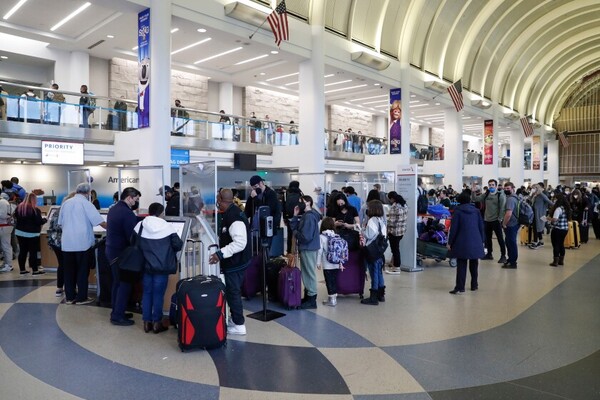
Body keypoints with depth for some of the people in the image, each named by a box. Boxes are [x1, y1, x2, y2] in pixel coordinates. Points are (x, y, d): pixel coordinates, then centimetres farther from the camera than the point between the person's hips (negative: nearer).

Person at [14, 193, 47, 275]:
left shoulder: (19, 207, 3)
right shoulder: (35, 210, -17)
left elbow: (16, 217, 18)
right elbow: (39, 222, -15)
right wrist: (45, 219, 5)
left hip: (20, 232, 6)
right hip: (32, 234, -6)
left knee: (22, 251, 11)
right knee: (33, 252, -1)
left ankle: (22, 269, 16)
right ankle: (35, 270, 2)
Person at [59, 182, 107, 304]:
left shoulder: (66, 203, 8)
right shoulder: (86, 203, -8)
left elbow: (60, 222, 16)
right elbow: (100, 222, -14)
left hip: (67, 243, 5)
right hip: (82, 243, -5)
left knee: (69, 271, 12)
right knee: (82, 271, 4)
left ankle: (69, 297, 19)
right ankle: (81, 297, 9)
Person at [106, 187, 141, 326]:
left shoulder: (113, 209, 11)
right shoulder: (127, 213, -21)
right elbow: (132, 236, -23)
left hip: (111, 250, 10)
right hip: (121, 253, -10)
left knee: (117, 283, 17)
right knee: (125, 284, -2)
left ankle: (116, 312, 25)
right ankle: (117, 317, 2)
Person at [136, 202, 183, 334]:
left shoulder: (139, 226, -3)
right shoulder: (167, 227, -11)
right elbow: (178, 245, -9)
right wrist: (169, 250, 12)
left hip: (146, 265, 3)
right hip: (162, 266, -3)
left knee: (147, 292, 13)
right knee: (158, 294, 5)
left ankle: (147, 322, 20)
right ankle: (157, 323, 12)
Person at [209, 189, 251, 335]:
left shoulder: (234, 217, -25)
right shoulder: (232, 213, 8)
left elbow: (240, 243, -32)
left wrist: (220, 254, -32)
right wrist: (220, 245, 19)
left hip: (235, 263, -10)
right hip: (234, 261, 10)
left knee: (233, 292, 0)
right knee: (232, 291, 20)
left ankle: (239, 325, 12)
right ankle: (234, 320, 33)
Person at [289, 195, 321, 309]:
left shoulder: (309, 217, -19)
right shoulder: (305, 215, 13)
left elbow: (305, 236, -25)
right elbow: (294, 227, 11)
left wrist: (295, 233, -8)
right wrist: (295, 215, 1)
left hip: (308, 248, -10)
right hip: (306, 248, 10)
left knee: (310, 273, -2)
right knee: (306, 272, 17)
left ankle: (312, 299, 6)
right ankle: (308, 295, 27)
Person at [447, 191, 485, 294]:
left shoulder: (457, 211, -5)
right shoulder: (476, 211, 7)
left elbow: (454, 228, -7)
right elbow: (481, 227, 9)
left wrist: (450, 242, -2)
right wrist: (482, 240, 16)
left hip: (462, 242, -4)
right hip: (476, 242, 4)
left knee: (461, 265, -3)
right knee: (474, 264, 16)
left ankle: (460, 287, -6)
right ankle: (474, 285, 25)